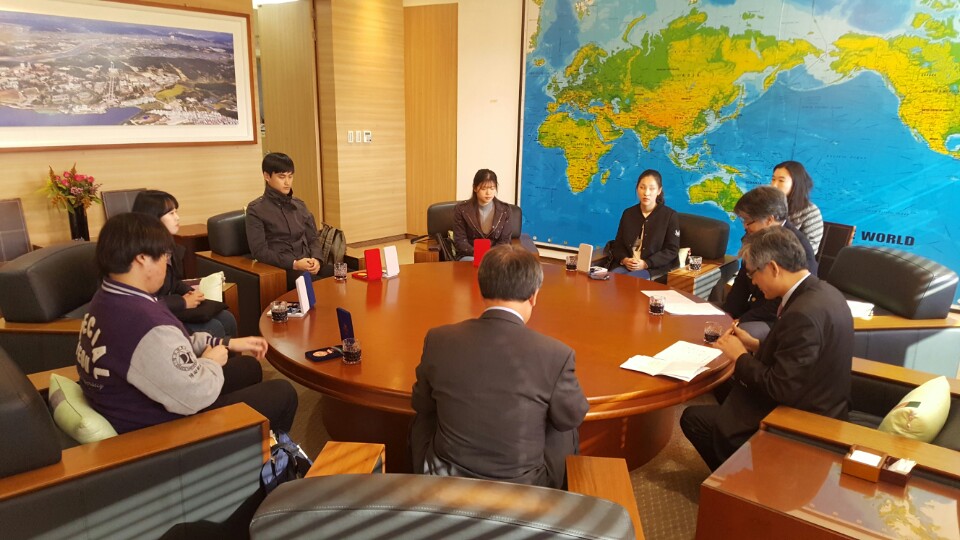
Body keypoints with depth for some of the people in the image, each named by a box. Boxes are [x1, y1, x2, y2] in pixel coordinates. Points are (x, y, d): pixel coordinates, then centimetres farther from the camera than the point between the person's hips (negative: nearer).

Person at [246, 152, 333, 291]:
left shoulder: (299, 205, 18)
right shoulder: (256, 210, 1)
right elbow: (260, 251, -6)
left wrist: (316, 259, -5)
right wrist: (294, 264, -17)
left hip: (309, 266, 6)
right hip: (280, 269, -5)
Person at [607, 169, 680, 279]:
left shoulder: (670, 216, 1)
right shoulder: (628, 213, 14)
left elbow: (672, 250, -3)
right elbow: (618, 244, 14)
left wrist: (646, 264, -15)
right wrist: (624, 260, -9)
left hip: (655, 267, -3)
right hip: (626, 265, 4)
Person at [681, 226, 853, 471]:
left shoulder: (803, 313, -30)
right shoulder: (823, 292, 0)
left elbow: (780, 389, -27)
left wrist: (741, 356, -14)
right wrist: (756, 345, 4)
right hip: (819, 409, 10)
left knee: (692, 418, -2)